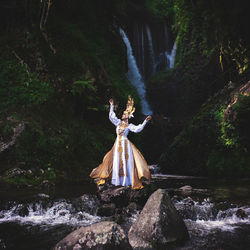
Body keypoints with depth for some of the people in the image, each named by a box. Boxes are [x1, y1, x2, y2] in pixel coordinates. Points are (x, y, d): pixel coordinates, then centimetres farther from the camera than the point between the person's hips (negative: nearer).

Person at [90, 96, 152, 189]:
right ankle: (118, 181, 11)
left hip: (125, 144, -4)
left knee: (126, 161, -7)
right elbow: (111, 116, 13)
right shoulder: (118, 122, 13)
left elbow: (137, 129, -8)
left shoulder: (129, 126, 3)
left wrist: (145, 121, -12)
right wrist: (112, 106, 11)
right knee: (116, 161, 4)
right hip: (117, 144, 4)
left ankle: (127, 180, -6)